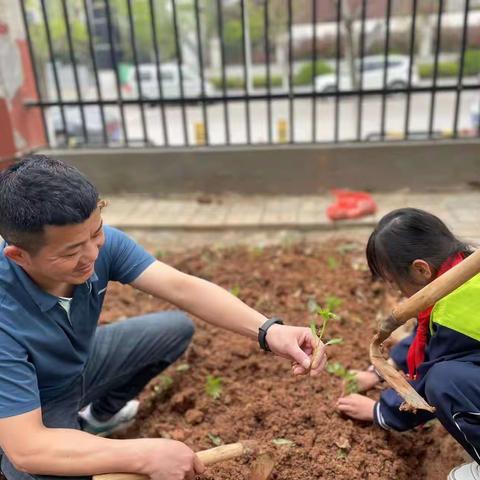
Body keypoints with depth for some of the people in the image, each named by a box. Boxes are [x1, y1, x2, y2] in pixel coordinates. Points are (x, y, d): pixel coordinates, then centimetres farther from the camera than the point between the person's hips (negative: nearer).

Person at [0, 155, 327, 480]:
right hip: (33, 408, -5)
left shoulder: (98, 241, -25)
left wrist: (268, 331, -43)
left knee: (176, 328, -1)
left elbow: (183, 288, -30)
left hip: (81, 363, 5)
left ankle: (100, 416, 21)